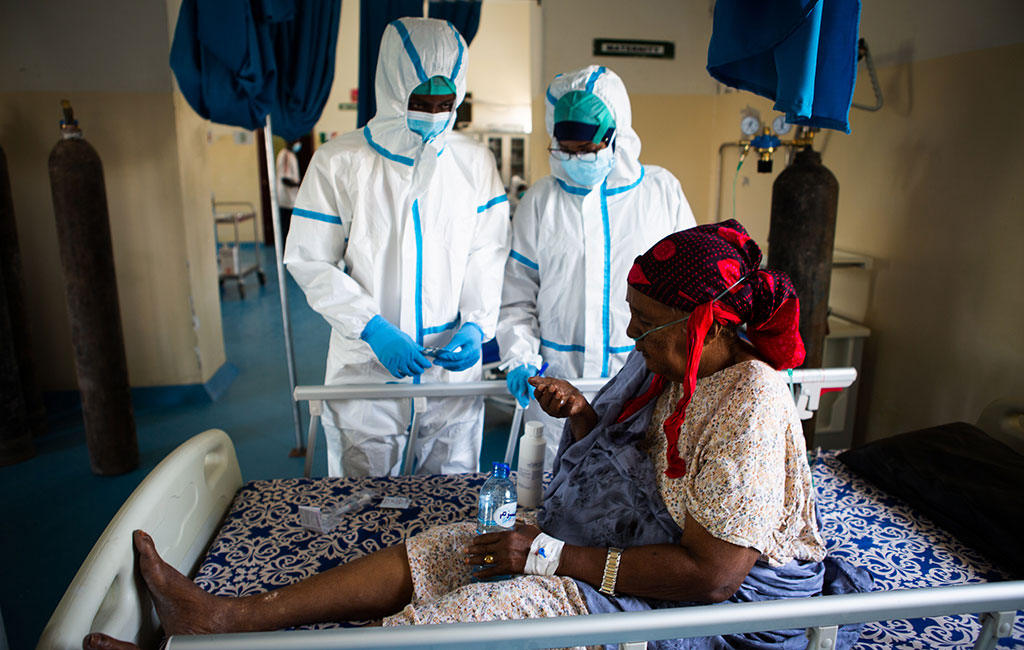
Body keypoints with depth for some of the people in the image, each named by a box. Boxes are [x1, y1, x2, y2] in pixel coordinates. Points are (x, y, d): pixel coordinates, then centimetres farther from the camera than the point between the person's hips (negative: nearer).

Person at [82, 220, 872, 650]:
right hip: (625, 553, 9)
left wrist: (555, 555, -24)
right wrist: (580, 416, -6)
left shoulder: (747, 404, -24)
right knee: (440, 550, -2)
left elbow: (711, 572, -27)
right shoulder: (676, 368, 4)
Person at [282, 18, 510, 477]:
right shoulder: (339, 161, -7)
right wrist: (372, 327, -17)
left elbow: (489, 255, 6)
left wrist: (476, 324, -10)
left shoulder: (475, 161, 1)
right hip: (365, 370, -1)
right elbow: (309, 262, -5)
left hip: (453, 369, 2)